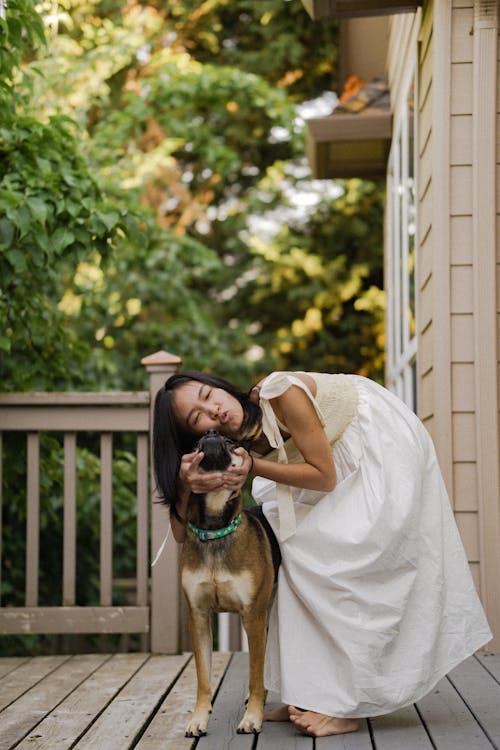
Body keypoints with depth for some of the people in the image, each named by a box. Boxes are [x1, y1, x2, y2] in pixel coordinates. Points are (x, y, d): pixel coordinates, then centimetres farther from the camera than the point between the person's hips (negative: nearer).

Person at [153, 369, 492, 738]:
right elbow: (182, 530, -16)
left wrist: (254, 467, -35)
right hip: (343, 458, 8)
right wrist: (184, 481, -36)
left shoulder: (281, 393, -33)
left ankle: (345, 706, -9)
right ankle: (310, 694, 9)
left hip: (384, 445, -7)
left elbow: (324, 477, -26)